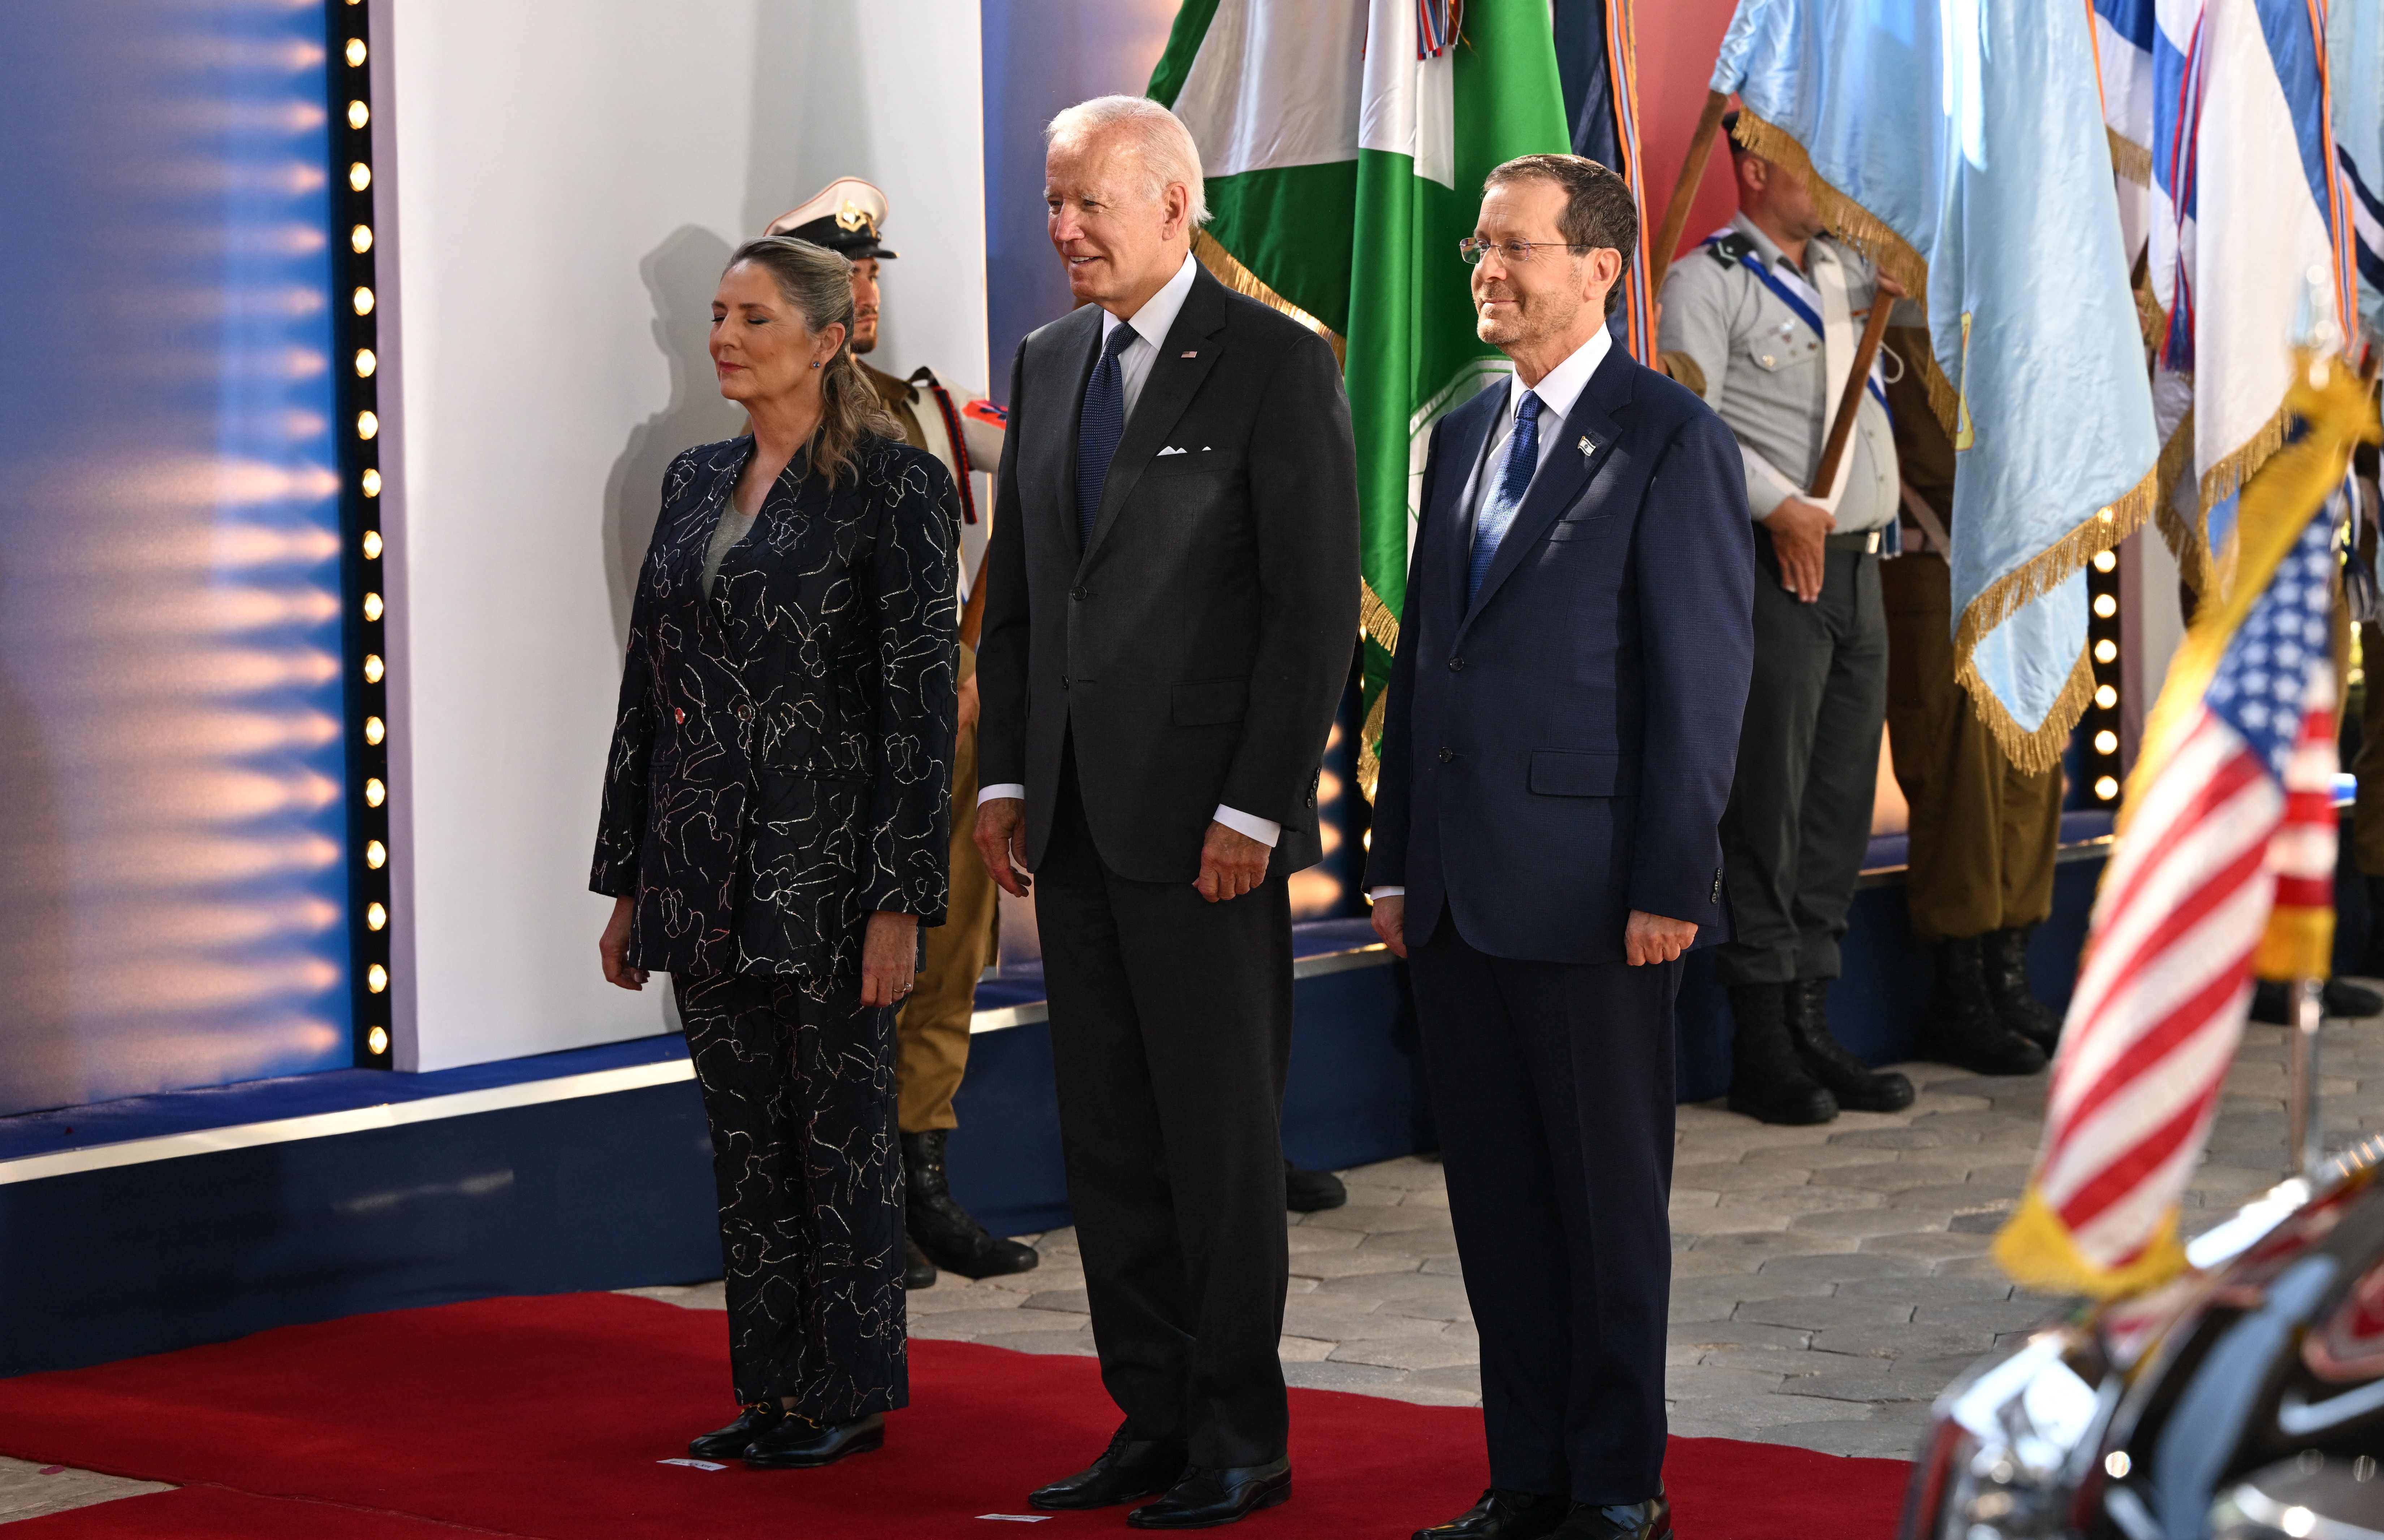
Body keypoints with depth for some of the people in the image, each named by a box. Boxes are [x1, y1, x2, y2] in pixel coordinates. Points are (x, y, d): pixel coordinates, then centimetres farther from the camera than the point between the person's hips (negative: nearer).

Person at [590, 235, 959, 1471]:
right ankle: (770, 1385, 21)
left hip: (825, 858, -6)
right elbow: (647, 682, 14)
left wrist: (899, 902, -16)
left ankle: (852, 1393, 12)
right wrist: (628, 881, 13)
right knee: (743, 1135, 11)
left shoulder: (894, 487, -8)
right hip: (705, 861, 7)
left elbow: (920, 702, -11)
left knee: (841, 1131, 2)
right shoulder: (695, 483, 11)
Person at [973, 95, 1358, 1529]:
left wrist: (1254, 810, -15)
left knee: (1223, 1138, 0)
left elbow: (1319, 605, -12)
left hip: (1207, 823, -7)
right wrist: (1006, 777, 9)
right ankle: (1155, 1418, 19)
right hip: (1077, 819, 7)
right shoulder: (1048, 363, 13)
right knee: (1110, 1140, 10)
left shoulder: (1277, 364, -8)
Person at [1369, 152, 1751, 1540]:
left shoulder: (1670, 438, -8)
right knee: (1497, 1198, 11)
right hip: (1461, 892, 7)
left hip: (1589, 892, -7)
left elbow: (1703, 674, -11)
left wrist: (1670, 887, -15)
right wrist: (1398, 858, 14)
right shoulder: (1463, 434, 14)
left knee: (1610, 1201, 3)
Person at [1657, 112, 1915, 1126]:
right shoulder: (1708, 278, -4)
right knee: (1769, 804, -5)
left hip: (1857, 560, 7)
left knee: (1840, 802, 8)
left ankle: (1812, 1031, 14)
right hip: (1775, 570, -7)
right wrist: (1780, 505, -19)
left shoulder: (1845, 269, 18)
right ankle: (1761, 1049, 0)